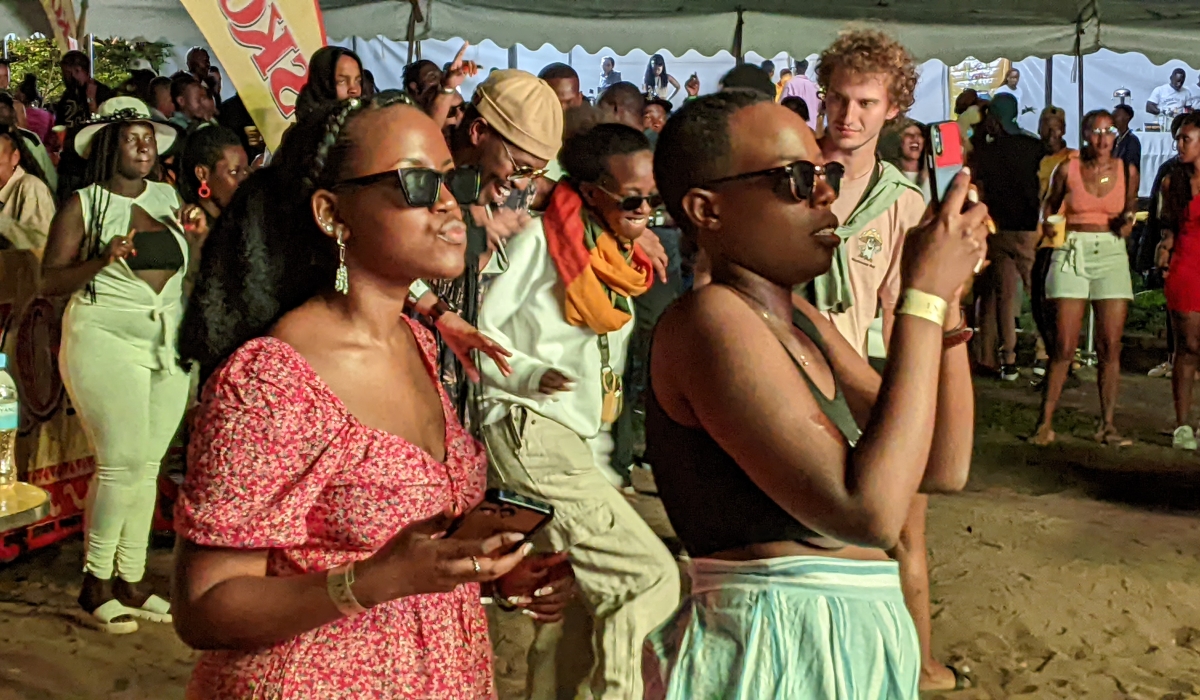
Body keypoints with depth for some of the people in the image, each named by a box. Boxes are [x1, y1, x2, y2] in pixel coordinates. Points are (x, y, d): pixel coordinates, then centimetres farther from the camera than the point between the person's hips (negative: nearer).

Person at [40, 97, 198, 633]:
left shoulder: (167, 196, 11)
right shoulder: (83, 205, -3)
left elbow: (188, 267, 20)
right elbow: (49, 281, -7)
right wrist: (103, 260, -22)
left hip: (169, 342, 5)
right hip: (106, 341, -5)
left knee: (148, 464, 6)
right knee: (122, 462, -11)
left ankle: (131, 580, 15)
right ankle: (96, 583, 4)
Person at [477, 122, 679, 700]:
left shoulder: (627, 262, 15)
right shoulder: (543, 239, -7)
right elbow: (478, 329, -9)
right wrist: (531, 374, -22)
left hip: (577, 445, 8)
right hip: (530, 433, -8)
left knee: (571, 610, 12)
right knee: (651, 576, -15)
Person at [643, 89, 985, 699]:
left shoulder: (800, 322, 9)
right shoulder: (708, 320, -19)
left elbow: (944, 468, 4)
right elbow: (869, 512, -28)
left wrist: (947, 291, -4)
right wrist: (923, 295, -22)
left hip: (849, 642, 9)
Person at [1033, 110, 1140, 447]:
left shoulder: (1127, 171, 5)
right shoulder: (1068, 170, 1)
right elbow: (1050, 203, 15)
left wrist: (1127, 221, -2)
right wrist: (1048, 224, -4)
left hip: (1112, 255, 2)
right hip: (1072, 253, -2)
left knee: (1110, 346, -1)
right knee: (1064, 346, -6)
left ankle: (1107, 426, 8)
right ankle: (1046, 424, 2)